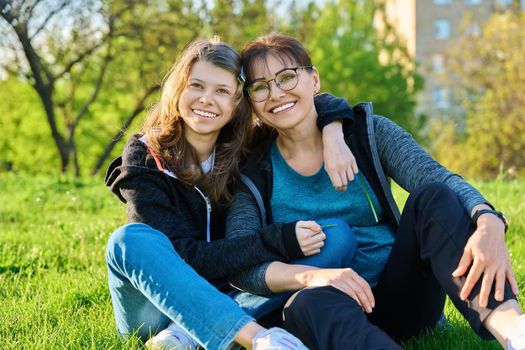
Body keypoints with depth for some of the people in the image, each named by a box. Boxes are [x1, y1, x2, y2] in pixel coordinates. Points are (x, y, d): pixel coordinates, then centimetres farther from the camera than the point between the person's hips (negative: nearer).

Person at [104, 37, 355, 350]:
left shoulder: (246, 152, -3)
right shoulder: (143, 162, -13)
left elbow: (326, 104, 5)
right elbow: (186, 258, -21)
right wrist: (278, 243, -30)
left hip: (227, 301, 3)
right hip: (156, 309, -2)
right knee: (130, 240, -33)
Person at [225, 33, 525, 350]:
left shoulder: (367, 132, 3)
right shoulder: (252, 174, 2)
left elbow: (442, 180, -13)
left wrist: (490, 224, -36)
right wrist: (309, 275, -30)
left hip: (399, 299, 2)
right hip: (329, 312, -1)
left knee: (431, 196, -23)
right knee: (308, 301, -37)